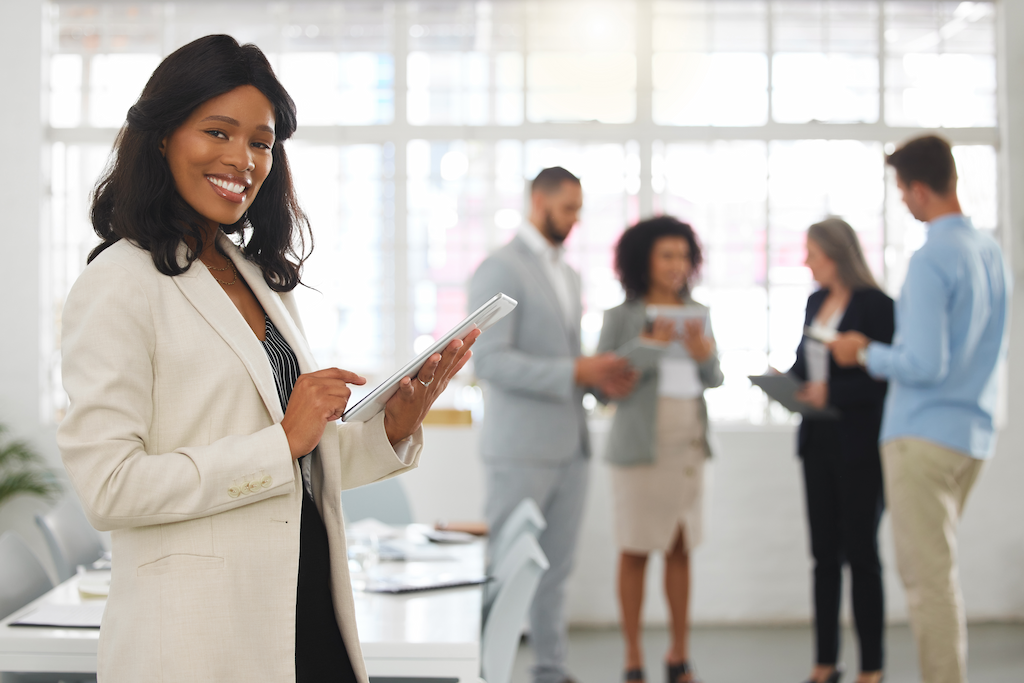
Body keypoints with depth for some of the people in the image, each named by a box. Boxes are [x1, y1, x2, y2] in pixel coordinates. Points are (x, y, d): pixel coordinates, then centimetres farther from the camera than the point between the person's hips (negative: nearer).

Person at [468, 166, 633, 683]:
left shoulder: (568, 275, 19)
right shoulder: (500, 270, -8)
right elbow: (490, 360, -18)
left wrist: (599, 374, 3)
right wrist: (573, 372, -21)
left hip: (569, 445, 7)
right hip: (522, 447, -7)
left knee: (556, 569, 10)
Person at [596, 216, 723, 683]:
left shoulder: (698, 314, 12)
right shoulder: (621, 317, -1)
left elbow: (714, 381, 14)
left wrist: (704, 355, -6)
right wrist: (648, 347, -16)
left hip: (689, 441, 4)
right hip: (641, 442, -4)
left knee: (681, 549, 6)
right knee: (635, 551, 0)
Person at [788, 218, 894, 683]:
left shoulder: (876, 305, -12)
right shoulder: (816, 302, 11)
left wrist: (832, 392, -20)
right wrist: (787, 380, 0)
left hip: (860, 446, -7)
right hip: (819, 441, 7)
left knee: (860, 553, 0)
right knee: (824, 553, 10)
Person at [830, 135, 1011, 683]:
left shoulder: (931, 261, -17)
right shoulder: (990, 252, 9)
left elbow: (923, 365, -21)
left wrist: (866, 354, -5)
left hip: (924, 435, -9)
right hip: (974, 434, 9)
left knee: (928, 576, -3)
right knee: (937, 568, 18)